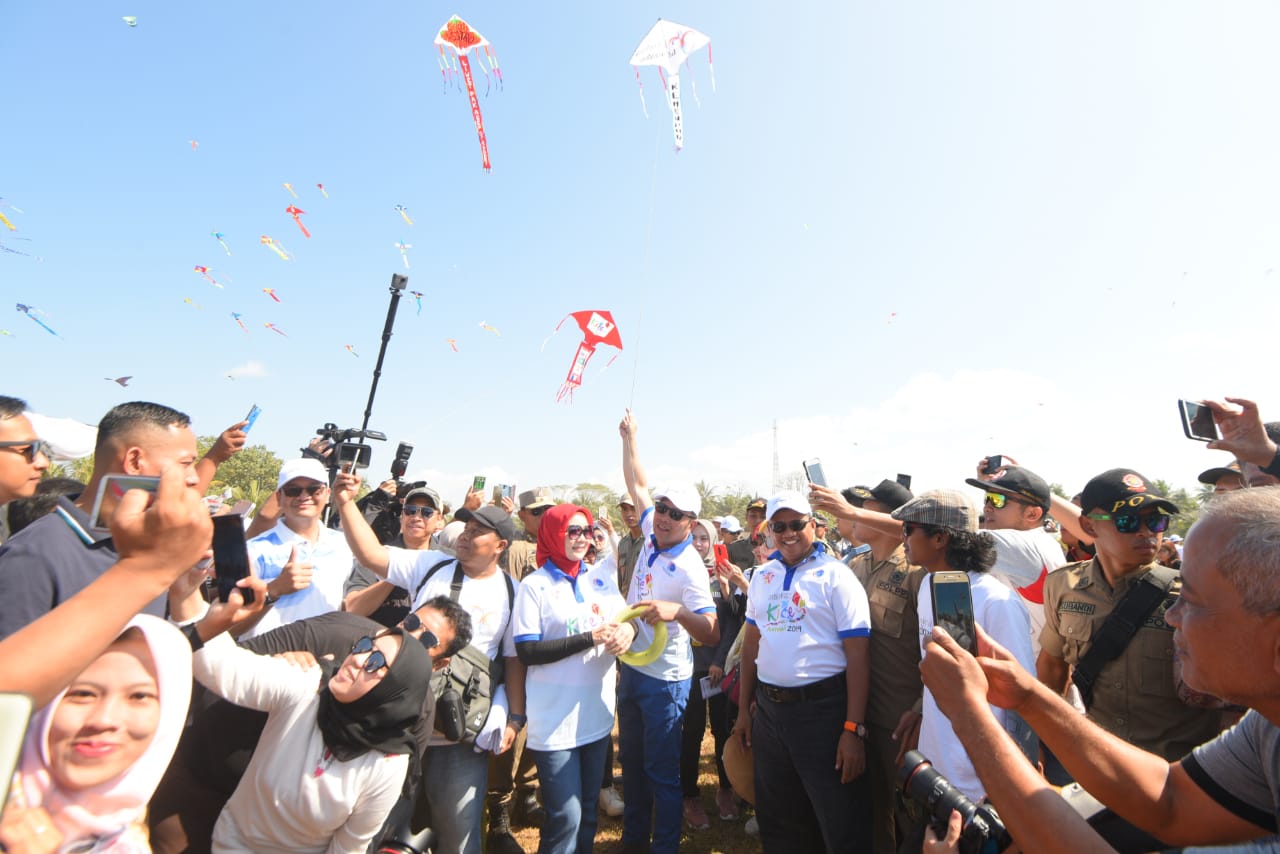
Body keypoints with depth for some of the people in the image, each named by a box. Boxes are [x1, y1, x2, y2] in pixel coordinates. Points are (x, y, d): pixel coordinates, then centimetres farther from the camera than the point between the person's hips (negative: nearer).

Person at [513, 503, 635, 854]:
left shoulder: (601, 576, 4)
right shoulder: (534, 585, -10)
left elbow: (626, 617, 7)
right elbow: (527, 652, -15)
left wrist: (628, 629, -18)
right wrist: (589, 638, -21)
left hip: (597, 713, 5)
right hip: (555, 720, -5)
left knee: (588, 811, 19)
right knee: (566, 816, 0)